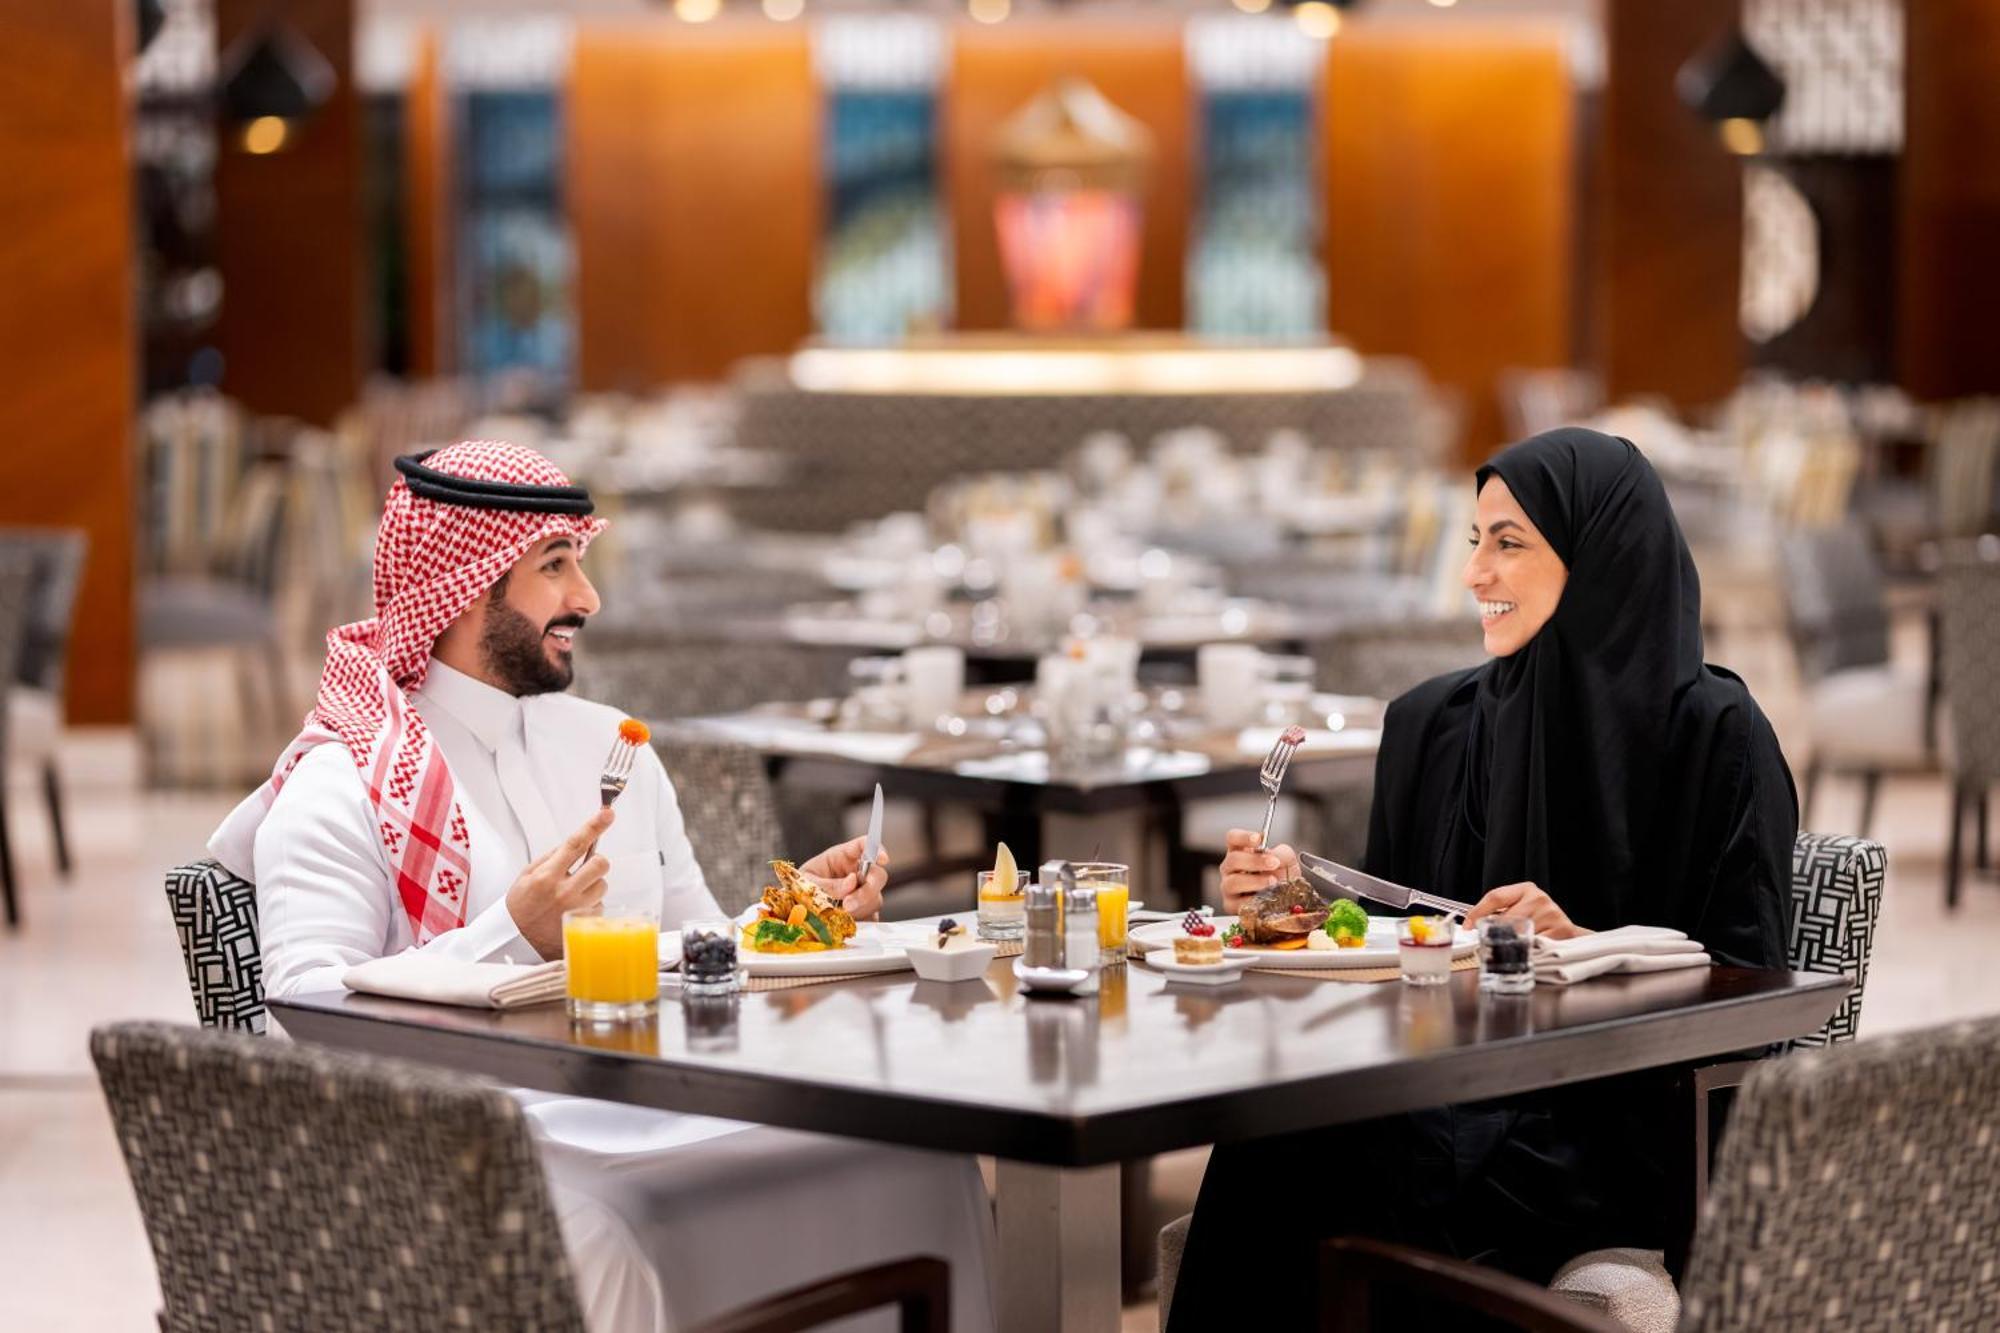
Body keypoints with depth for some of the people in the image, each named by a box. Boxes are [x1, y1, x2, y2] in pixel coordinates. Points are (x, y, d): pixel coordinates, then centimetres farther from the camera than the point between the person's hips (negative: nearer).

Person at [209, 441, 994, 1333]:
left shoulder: (608, 746, 22)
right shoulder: (341, 785, 0)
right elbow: (312, 1014, -12)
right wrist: (512, 937, -21)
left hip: (656, 1109, 6)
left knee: (917, 1171, -21)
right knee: (613, 1245, -39)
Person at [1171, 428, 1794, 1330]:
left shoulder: (1710, 732, -3)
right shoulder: (1430, 724, 13)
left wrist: (1586, 947, -19)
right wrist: (1295, 896, -1)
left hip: (1634, 1125, -5)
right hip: (1450, 1091, 5)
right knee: (1273, 1134, -28)